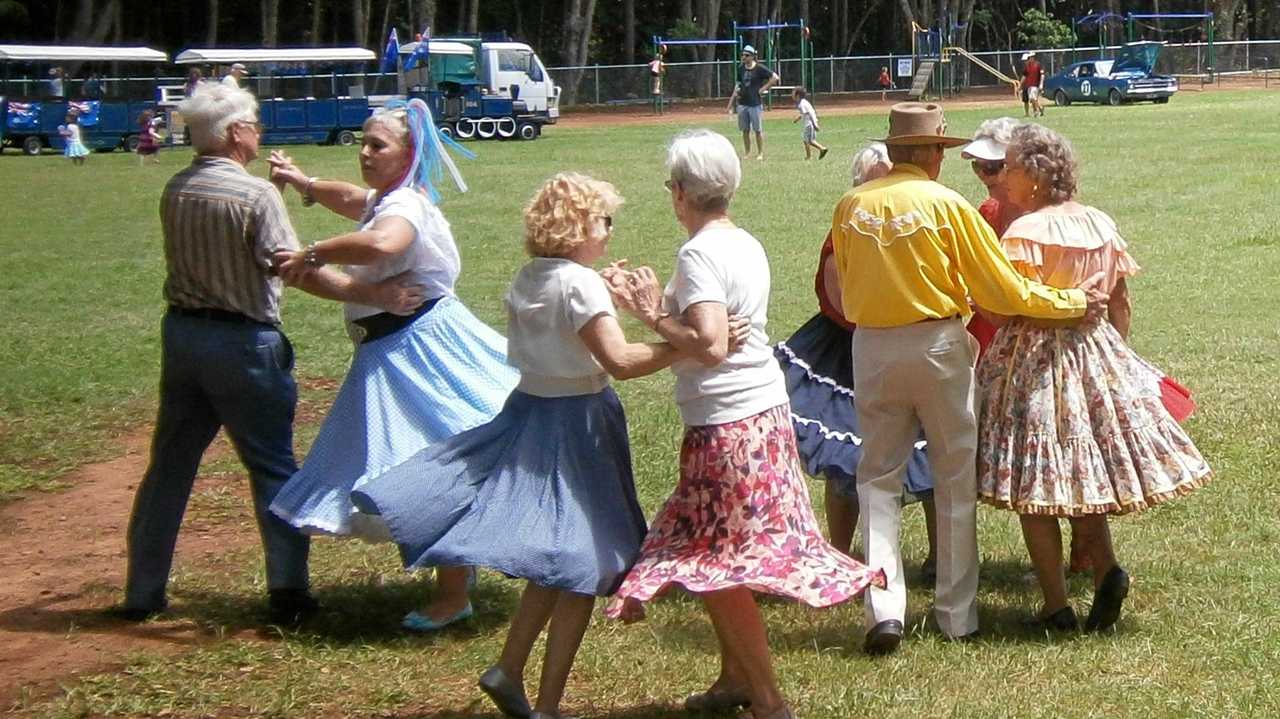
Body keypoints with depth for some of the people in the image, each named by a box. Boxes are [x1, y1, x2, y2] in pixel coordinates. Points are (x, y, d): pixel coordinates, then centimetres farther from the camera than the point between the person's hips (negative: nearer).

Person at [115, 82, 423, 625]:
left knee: (169, 463, 13)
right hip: (242, 341, -6)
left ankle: (143, 591, 18)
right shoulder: (256, 195, -16)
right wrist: (374, 295, -15)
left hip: (181, 331, 6)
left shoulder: (175, 191, 3)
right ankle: (287, 591, 4)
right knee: (272, 467, 5)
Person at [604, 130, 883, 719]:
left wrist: (654, 317, -12)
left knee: (720, 565, -2)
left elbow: (710, 345, -25)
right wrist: (657, 305, 14)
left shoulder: (699, 253, -15)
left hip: (726, 424, -9)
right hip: (767, 409, 9)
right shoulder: (747, 245, 12)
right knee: (724, 557, 19)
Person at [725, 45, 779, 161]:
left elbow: (775, 77, -11)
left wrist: (764, 88, -13)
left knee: (758, 130, 1)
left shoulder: (759, 69, -8)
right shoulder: (741, 68, 9)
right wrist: (731, 103, 11)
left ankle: (760, 153, 9)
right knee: (745, 130, 10)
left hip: (756, 103, -6)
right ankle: (747, 152, 19)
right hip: (742, 103, 6)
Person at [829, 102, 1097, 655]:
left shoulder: (850, 206, 1)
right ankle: (957, 614, 15)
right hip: (938, 344, -2)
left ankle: (883, 608, -5)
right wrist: (1073, 300, 7)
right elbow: (1003, 290, -5)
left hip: (871, 348, 2)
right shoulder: (946, 205, -8)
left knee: (878, 475, 9)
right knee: (955, 477, 10)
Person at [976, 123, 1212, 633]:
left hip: (1033, 358, -6)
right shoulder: (1101, 224, 6)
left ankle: (1056, 607, 3)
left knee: (1033, 489, 3)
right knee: (1082, 474, 18)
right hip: (1096, 356, 7)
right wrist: (1115, 351, 21)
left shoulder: (1025, 233, -15)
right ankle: (1106, 570, -4)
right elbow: (1121, 302, 11)